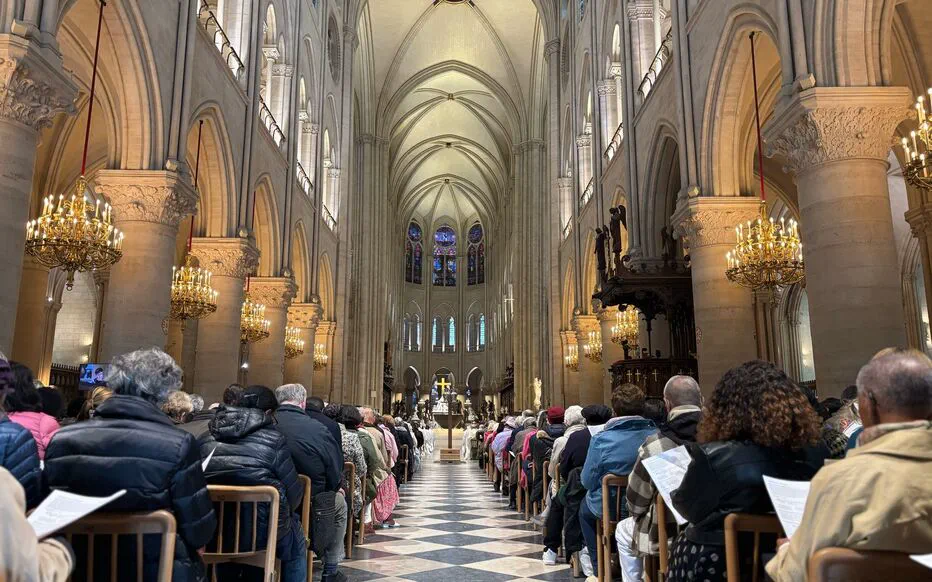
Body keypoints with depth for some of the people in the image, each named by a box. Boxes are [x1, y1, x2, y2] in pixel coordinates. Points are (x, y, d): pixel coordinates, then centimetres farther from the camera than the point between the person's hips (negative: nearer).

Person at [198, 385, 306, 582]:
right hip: (263, 532, -3)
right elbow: (293, 493, -9)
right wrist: (280, 516, 12)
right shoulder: (274, 439, -10)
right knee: (296, 545, 25)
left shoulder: (204, 439, 1)